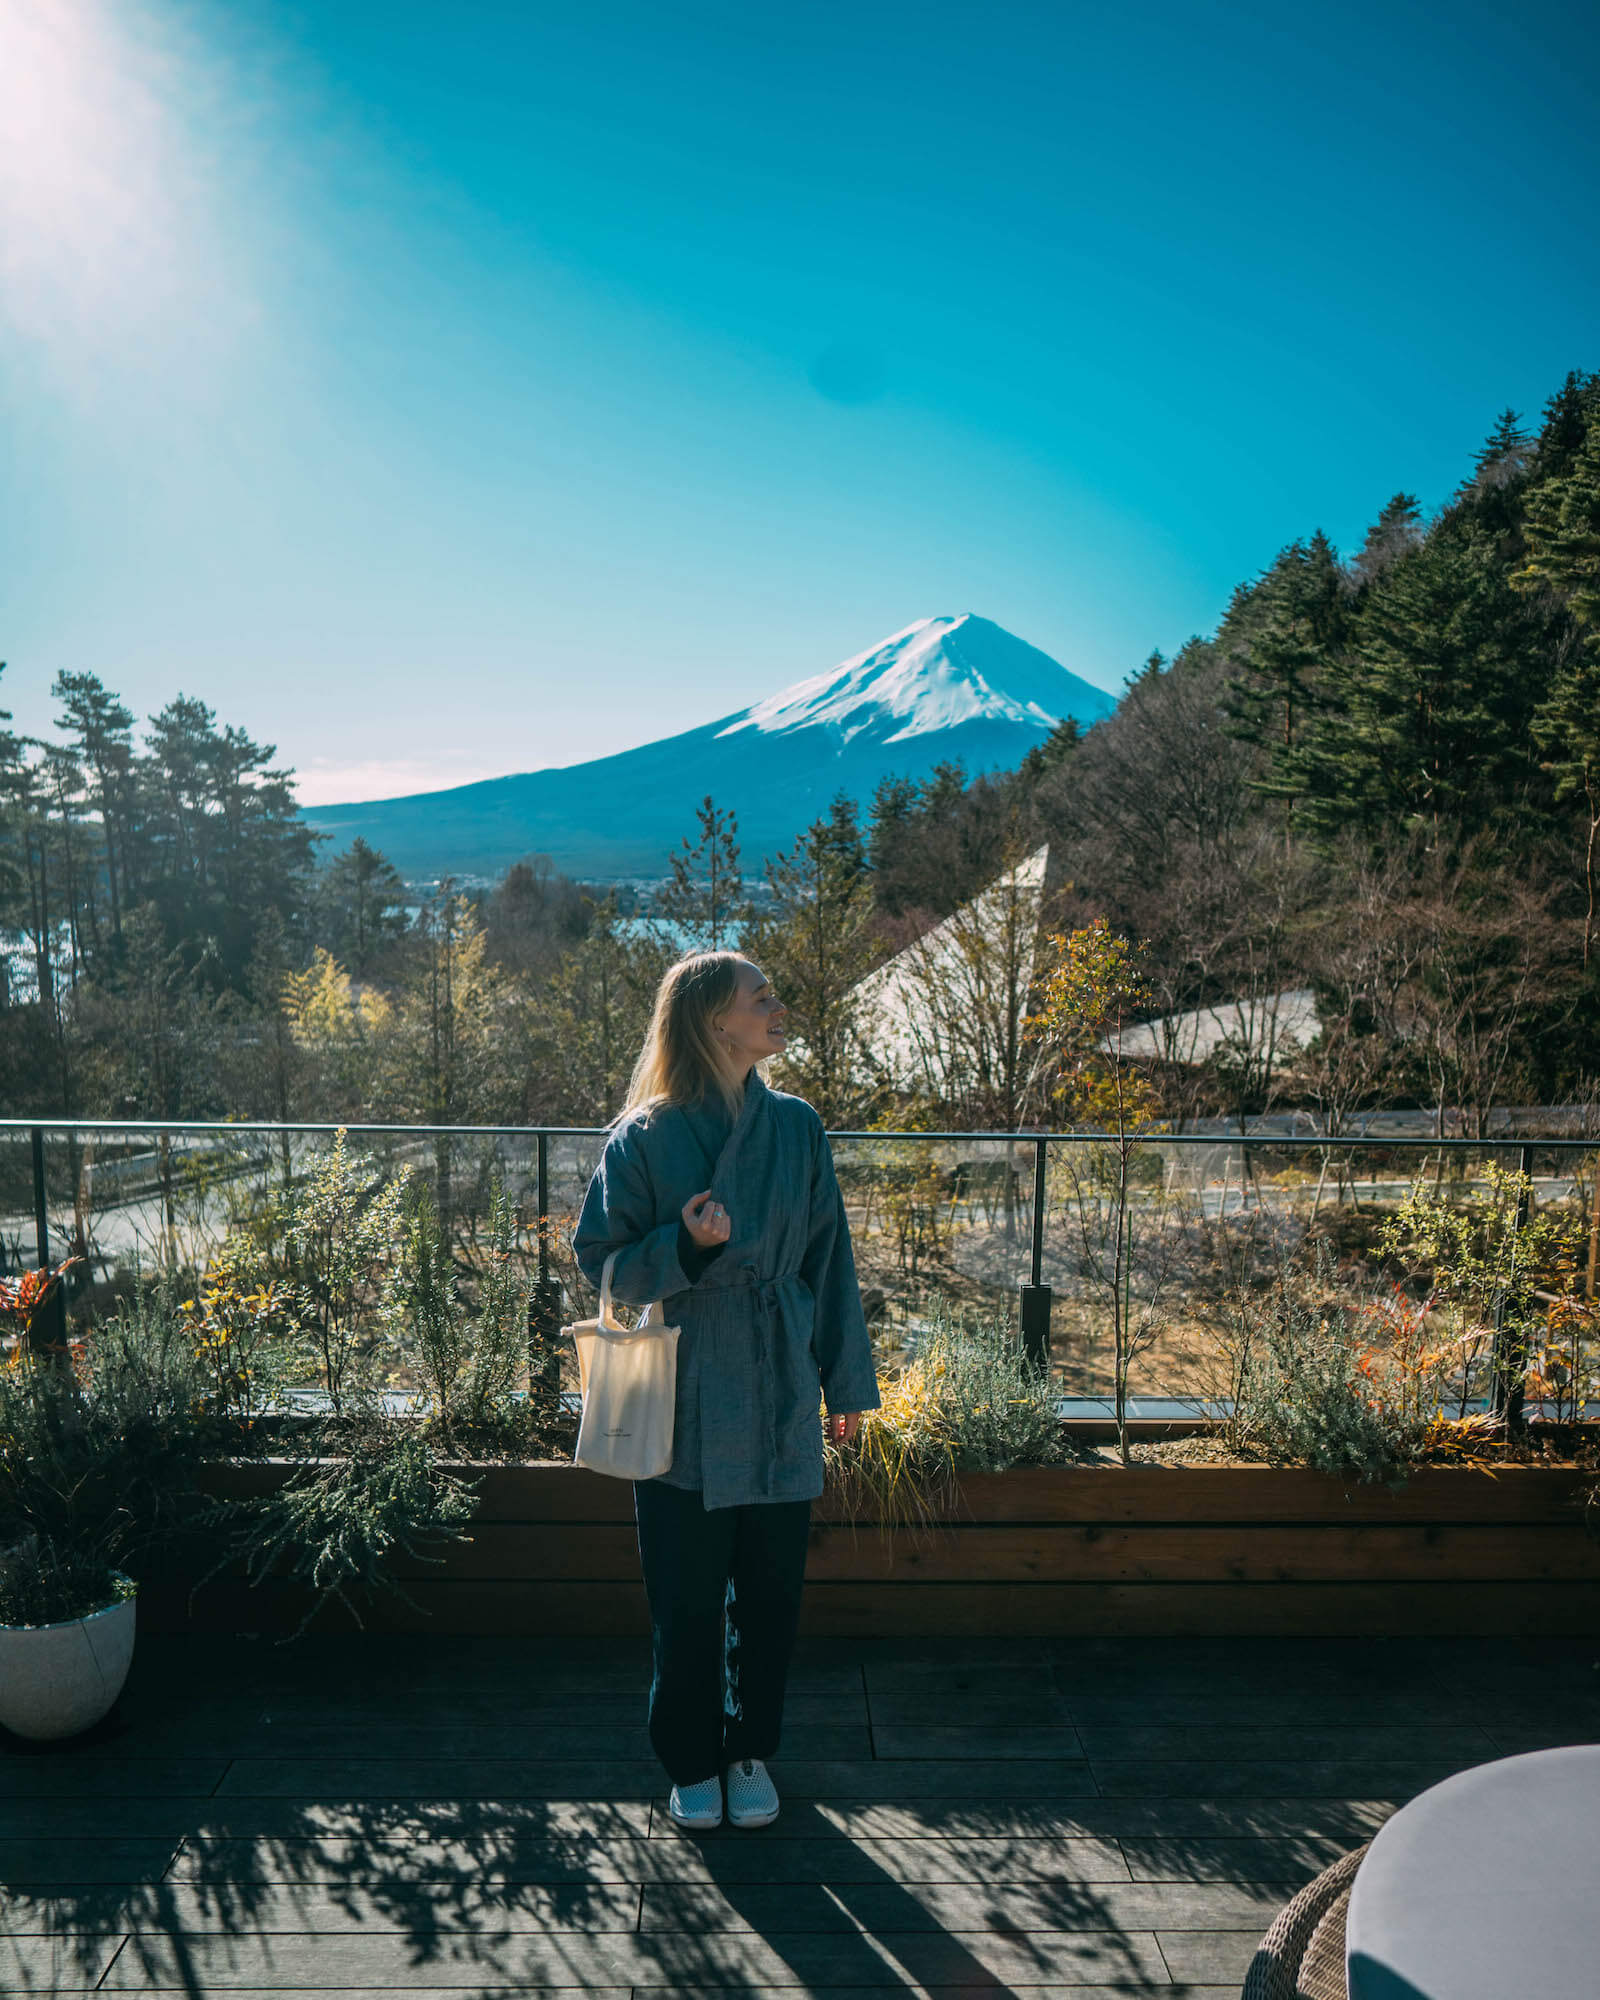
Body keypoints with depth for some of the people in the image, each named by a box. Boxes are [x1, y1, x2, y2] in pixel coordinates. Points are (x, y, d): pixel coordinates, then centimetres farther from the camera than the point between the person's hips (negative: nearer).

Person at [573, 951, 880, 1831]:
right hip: (683, 1406, -3)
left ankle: (750, 1752, 35)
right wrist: (684, 1243, -22)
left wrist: (846, 1382, 9)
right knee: (686, 1599, 9)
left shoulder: (796, 1126, 2)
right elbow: (601, 1262, -4)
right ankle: (691, 1762, 32)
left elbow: (828, 1260, 7)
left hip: (779, 1401, 3)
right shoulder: (644, 1137, -8)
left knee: (771, 1591, 13)